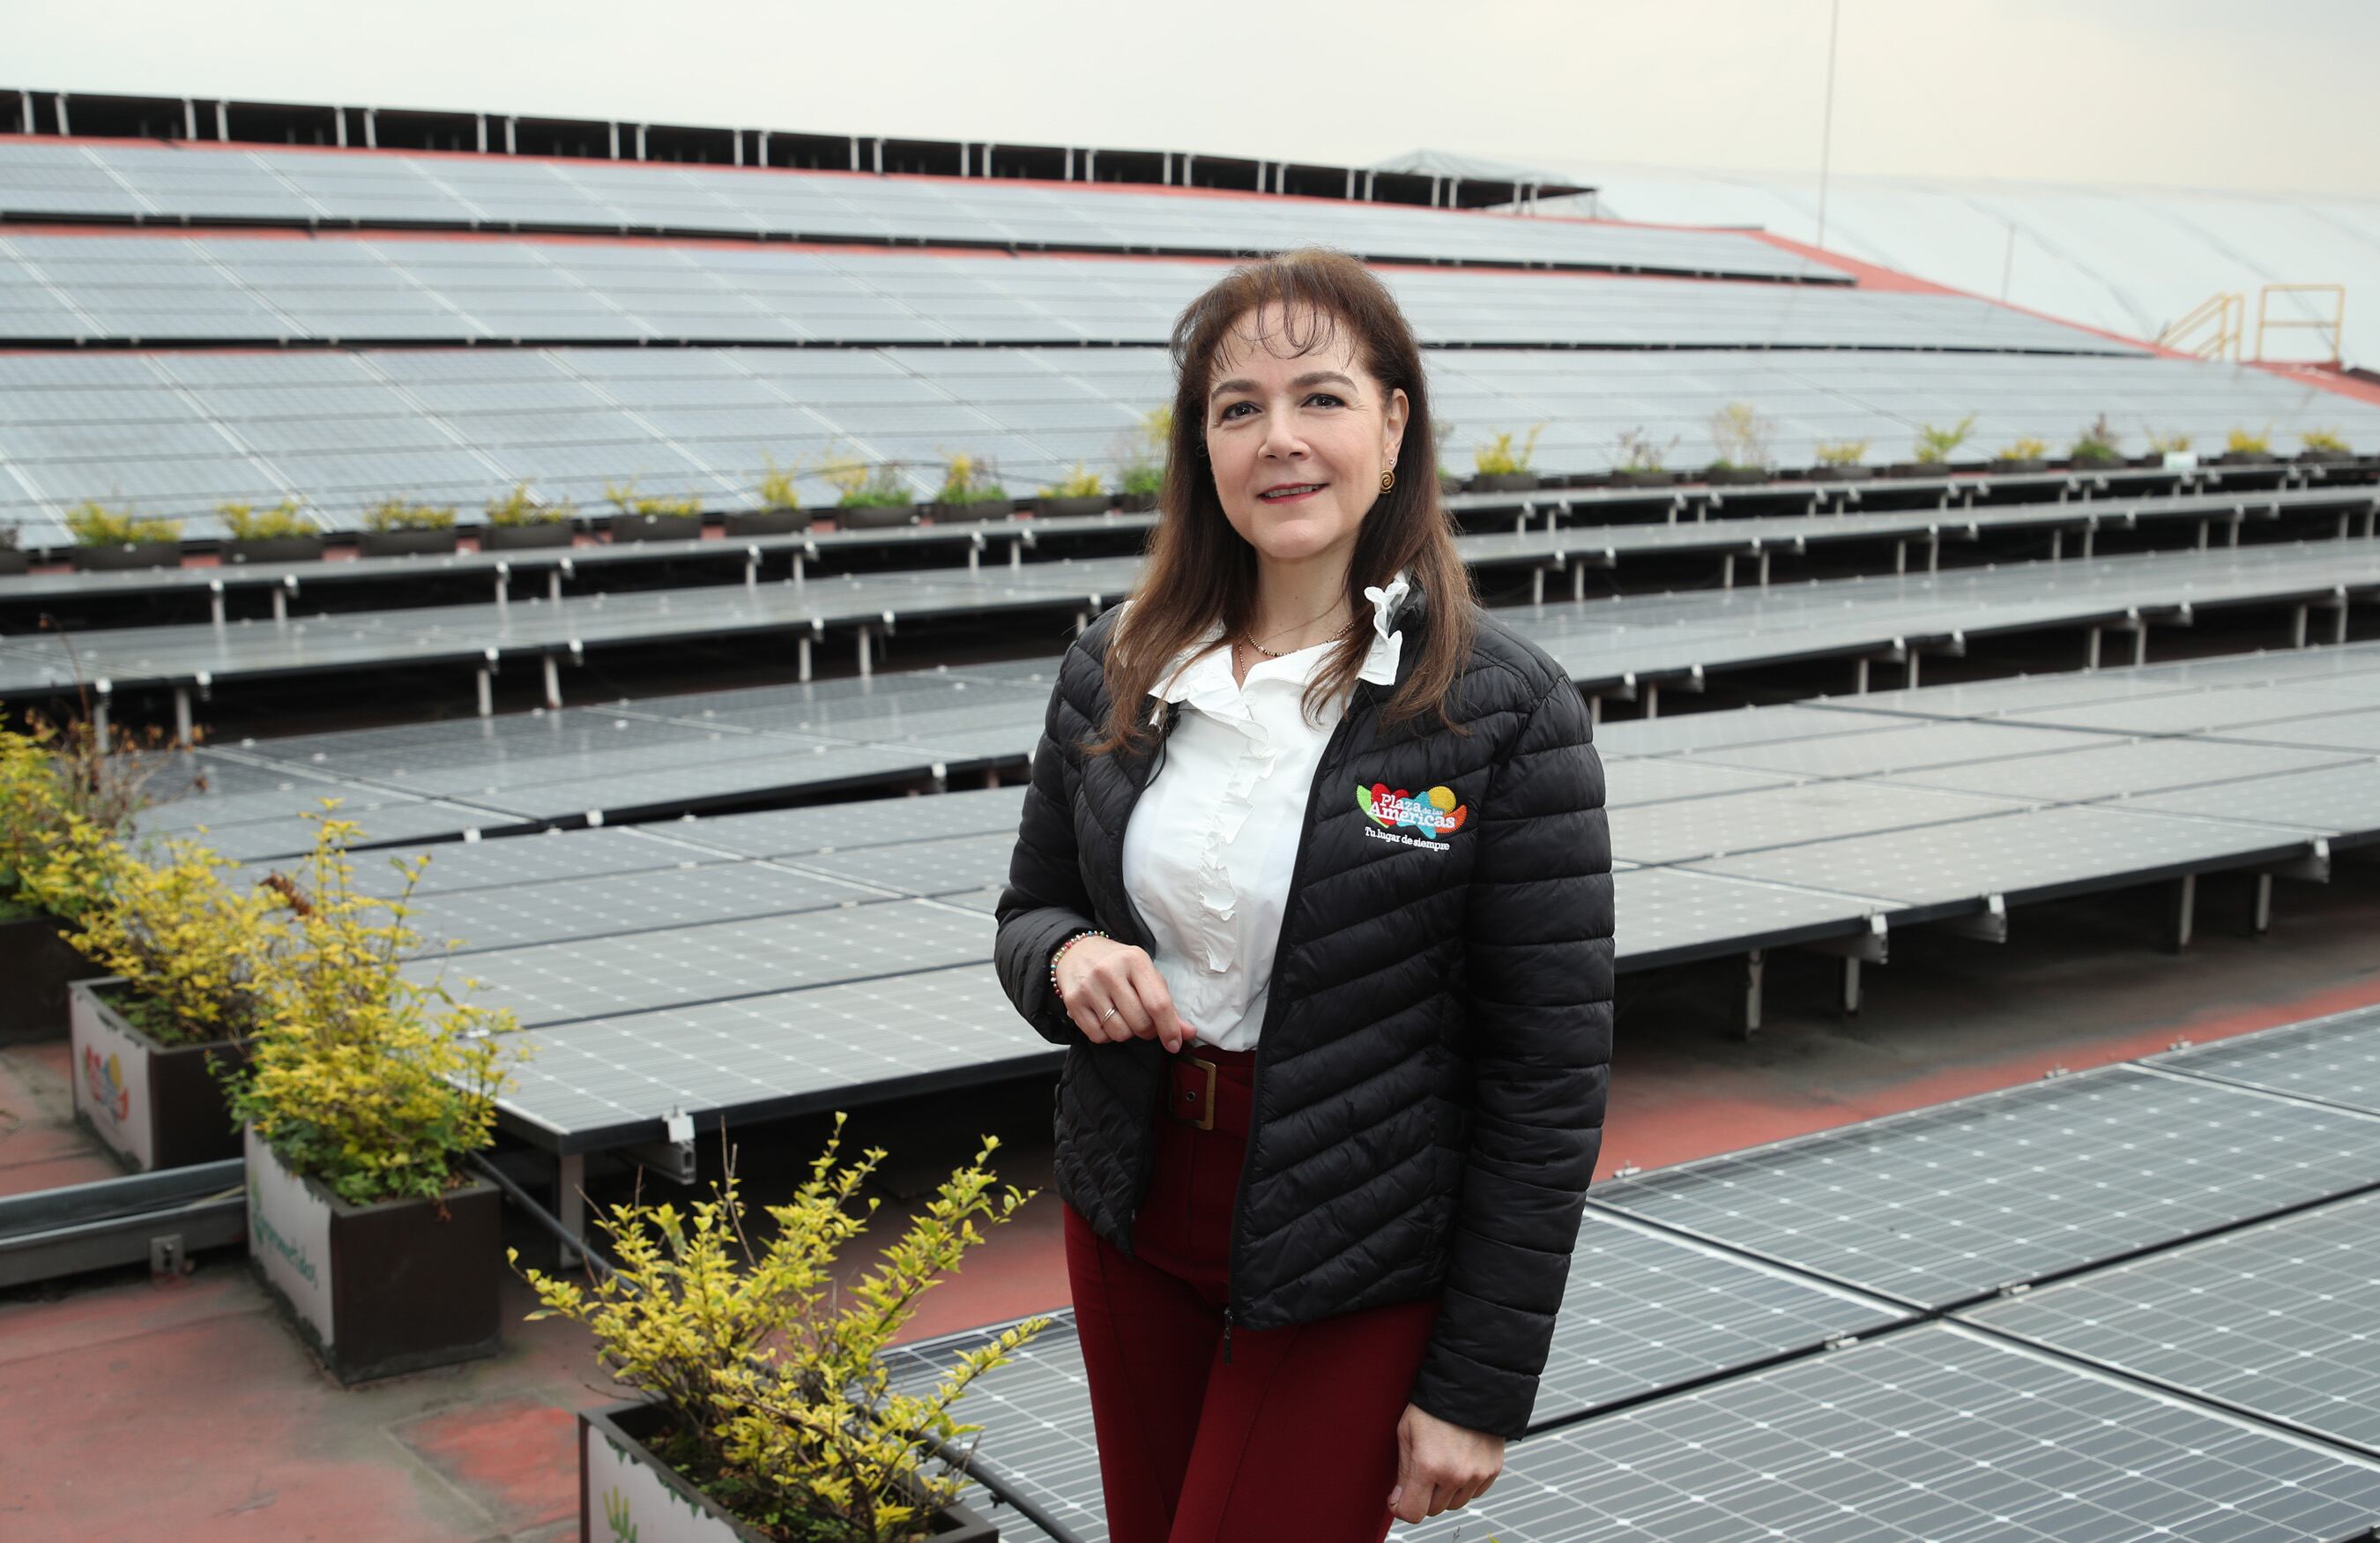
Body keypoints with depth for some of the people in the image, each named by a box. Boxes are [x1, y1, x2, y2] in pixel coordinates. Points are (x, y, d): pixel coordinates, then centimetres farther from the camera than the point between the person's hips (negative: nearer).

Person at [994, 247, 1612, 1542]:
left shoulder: (1504, 713, -15)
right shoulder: (1112, 674, -1)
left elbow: (1548, 1080, -13)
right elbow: (1030, 911, 12)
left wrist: (1479, 1386, -12)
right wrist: (1068, 960, -13)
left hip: (1352, 1281, -5)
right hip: (1134, 1220, 5)